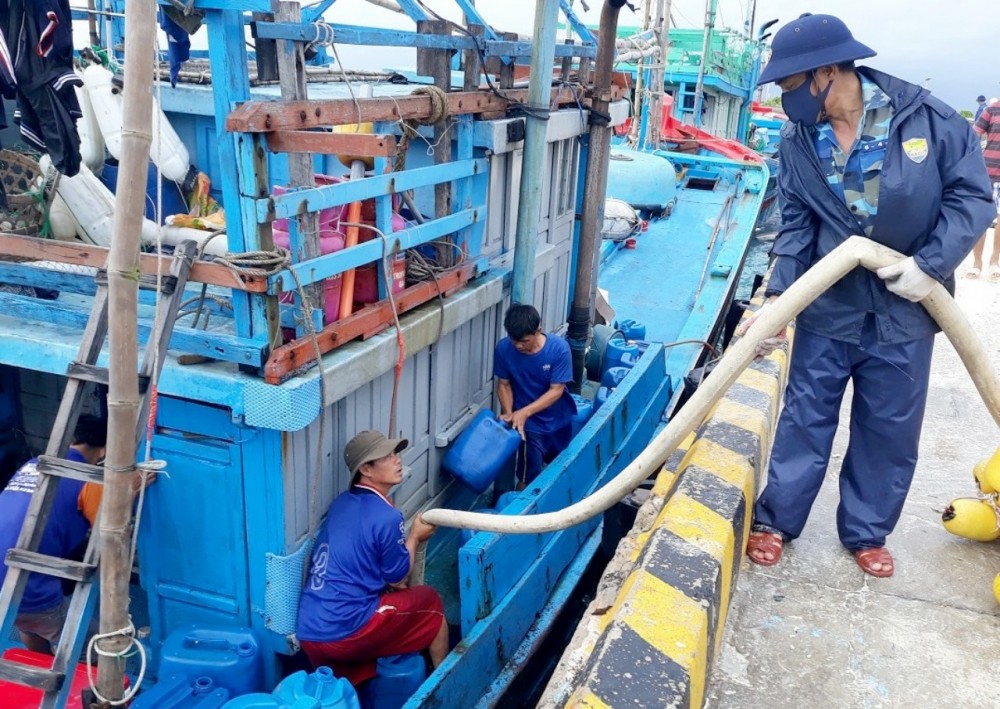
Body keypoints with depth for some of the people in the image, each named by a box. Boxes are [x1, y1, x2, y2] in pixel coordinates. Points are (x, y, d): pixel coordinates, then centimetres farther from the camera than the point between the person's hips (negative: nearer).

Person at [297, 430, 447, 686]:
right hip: (345, 632, -7)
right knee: (430, 602, 15)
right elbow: (397, 577, -1)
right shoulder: (386, 517, -14)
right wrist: (414, 536, 12)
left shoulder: (341, 503, 11)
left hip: (309, 633, 7)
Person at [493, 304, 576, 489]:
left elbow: (556, 390, -22)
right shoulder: (504, 348, -19)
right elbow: (504, 384, -7)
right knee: (528, 476, -5)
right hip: (530, 423, -1)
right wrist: (509, 414, -24)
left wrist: (524, 412, -31)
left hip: (558, 419, 1)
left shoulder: (559, 348, -25)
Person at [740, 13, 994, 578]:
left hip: (905, 311, -1)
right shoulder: (798, 140, -5)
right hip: (827, 307, 1)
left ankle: (867, 532, 31)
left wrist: (932, 264, -19)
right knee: (806, 417, 10)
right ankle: (777, 519, 26)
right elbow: (797, 227, -4)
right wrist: (776, 298, -15)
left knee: (890, 428, 11)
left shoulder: (927, 117, -13)